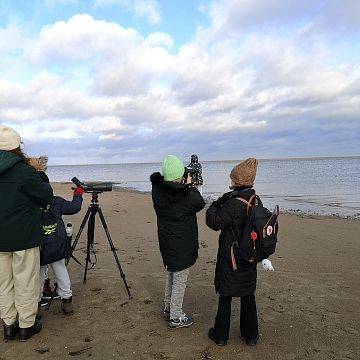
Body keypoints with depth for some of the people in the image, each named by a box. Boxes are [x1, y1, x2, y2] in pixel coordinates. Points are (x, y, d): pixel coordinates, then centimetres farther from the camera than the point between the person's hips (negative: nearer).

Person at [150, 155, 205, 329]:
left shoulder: (157, 189, -7)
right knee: (180, 279, 8)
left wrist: (184, 187, 4)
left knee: (171, 274, 24)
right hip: (181, 243, -7)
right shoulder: (183, 195, -26)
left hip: (166, 240, 7)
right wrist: (189, 186, 2)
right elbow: (200, 203, -6)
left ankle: (168, 309, 39)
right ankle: (176, 318, 21)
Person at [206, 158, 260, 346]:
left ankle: (220, 335, 25)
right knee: (248, 295, 18)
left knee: (225, 295, 9)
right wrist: (224, 203, 0)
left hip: (230, 258, -7)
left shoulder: (234, 204, -24)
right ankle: (250, 335, 32)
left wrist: (215, 205, -4)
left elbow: (214, 222, -19)